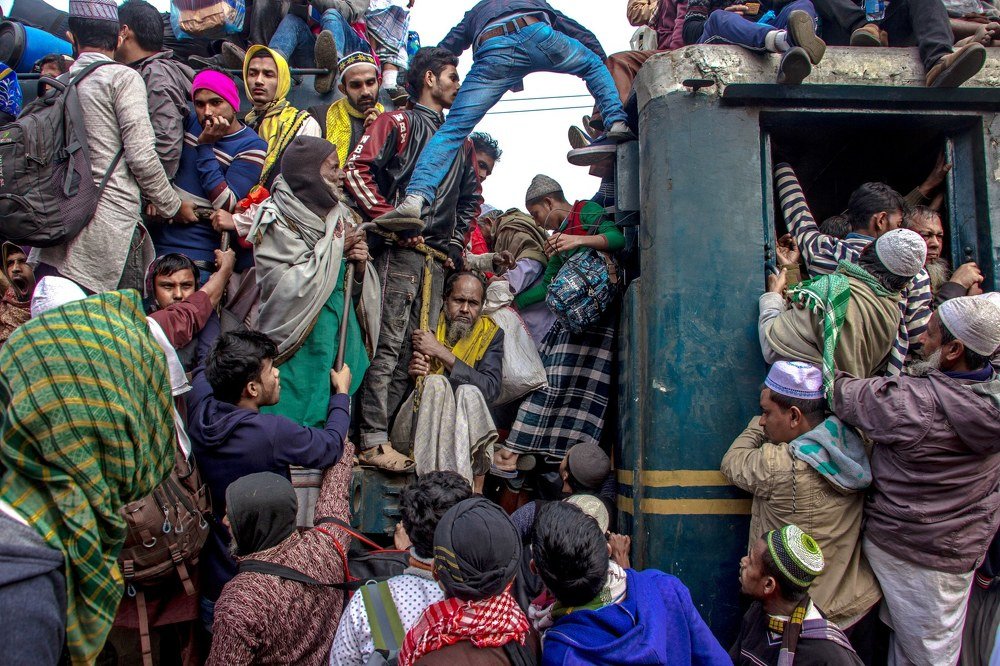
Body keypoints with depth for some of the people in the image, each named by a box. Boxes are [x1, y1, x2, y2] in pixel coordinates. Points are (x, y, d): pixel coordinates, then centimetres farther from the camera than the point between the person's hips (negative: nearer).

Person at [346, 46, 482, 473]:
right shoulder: (397, 123, 5)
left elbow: (471, 198, 30)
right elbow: (358, 169, -8)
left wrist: (457, 243, 16)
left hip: (437, 258, 7)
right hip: (400, 250, -6)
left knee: (417, 348, 3)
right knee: (389, 343, -10)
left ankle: (391, 433, 8)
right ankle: (372, 441, -7)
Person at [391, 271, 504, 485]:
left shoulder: (491, 334, 2)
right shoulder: (425, 325, 2)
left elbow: (491, 389, -15)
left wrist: (441, 353, -18)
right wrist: (411, 373, -15)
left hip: (464, 429, 0)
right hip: (413, 426, 0)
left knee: (469, 393, -29)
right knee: (436, 382, -28)